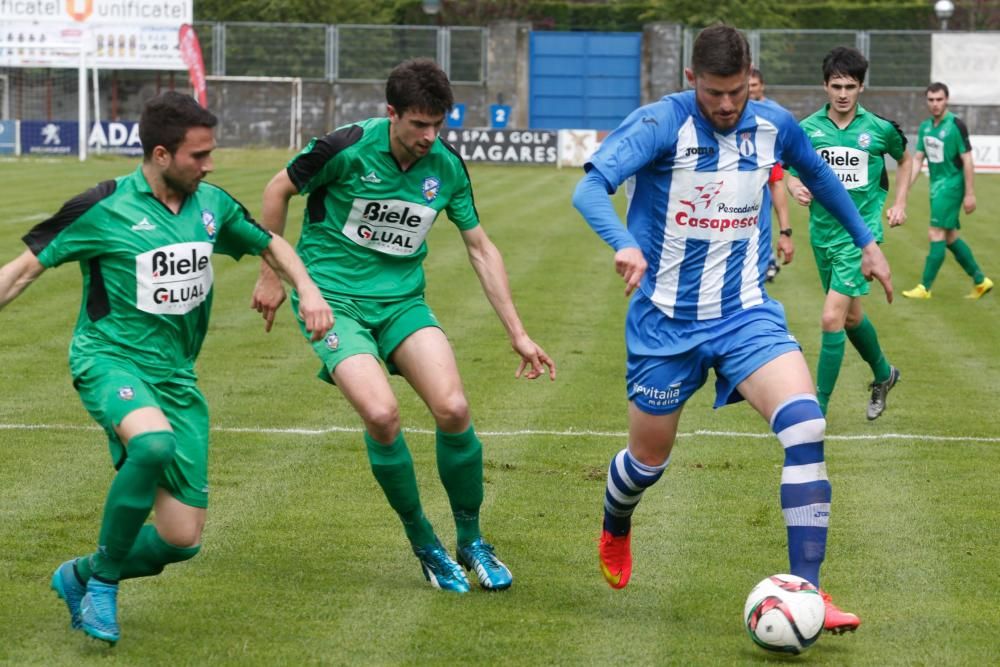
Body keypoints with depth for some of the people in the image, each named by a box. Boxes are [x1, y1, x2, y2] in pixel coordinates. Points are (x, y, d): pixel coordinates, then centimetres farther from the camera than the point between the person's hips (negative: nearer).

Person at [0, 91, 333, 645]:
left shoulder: (212, 205, 5)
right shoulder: (104, 207, -11)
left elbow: (271, 245, 23)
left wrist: (307, 289, 5)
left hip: (175, 376, 6)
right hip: (109, 358, -5)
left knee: (181, 540, -1)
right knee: (154, 444, -39)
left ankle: (80, 576, 26)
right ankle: (104, 580, -18)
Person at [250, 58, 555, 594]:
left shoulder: (446, 166, -3)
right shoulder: (347, 149, -16)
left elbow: (481, 249, 8)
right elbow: (279, 190, 1)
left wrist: (518, 334, 6)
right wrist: (271, 275, 5)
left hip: (402, 299, 4)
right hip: (333, 299, -4)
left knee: (453, 409, -18)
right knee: (381, 413, -26)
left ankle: (471, 542, 5)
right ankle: (422, 542, -3)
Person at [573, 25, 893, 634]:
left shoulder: (774, 126, -2)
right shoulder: (662, 124, -17)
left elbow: (820, 177, 20)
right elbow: (591, 188, -30)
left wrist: (867, 242, 24)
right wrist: (624, 245, -48)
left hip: (746, 312, 2)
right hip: (666, 319, -2)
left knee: (805, 423, -22)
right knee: (650, 458, 12)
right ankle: (615, 533, 50)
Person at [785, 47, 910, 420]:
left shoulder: (880, 129, -5)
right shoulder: (807, 129, -2)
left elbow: (904, 159, 15)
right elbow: (794, 174, 7)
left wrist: (899, 203, 7)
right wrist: (796, 189, -16)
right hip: (822, 233, 4)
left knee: (832, 319, -14)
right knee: (850, 316, 19)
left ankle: (818, 410, -9)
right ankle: (883, 375, 45)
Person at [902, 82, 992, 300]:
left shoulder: (955, 125, -14)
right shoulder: (925, 127, 7)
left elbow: (967, 161, -13)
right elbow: (917, 159, 11)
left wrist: (970, 194, -15)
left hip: (951, 185, -8)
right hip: (936, 186, 8)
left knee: (936, 235, -10)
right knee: (950, 237, 12)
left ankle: (925, 288, -6)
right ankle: (980, 280, 23)